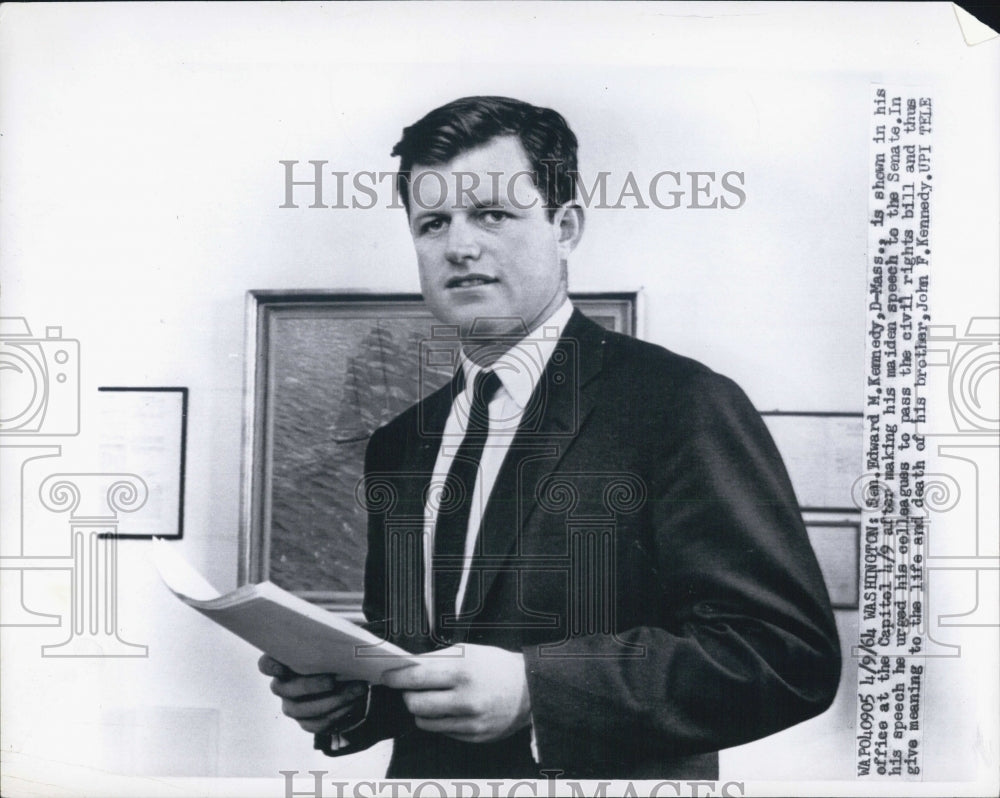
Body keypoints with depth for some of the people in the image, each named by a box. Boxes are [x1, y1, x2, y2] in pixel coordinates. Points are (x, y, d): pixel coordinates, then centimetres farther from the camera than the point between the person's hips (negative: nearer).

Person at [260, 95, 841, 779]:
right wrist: (346, 696, -4)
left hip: (613, 779, -4)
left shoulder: (682, 405, -11)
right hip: (421, 772, 4)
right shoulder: (399, 439, 8)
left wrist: (533, 688, -23)